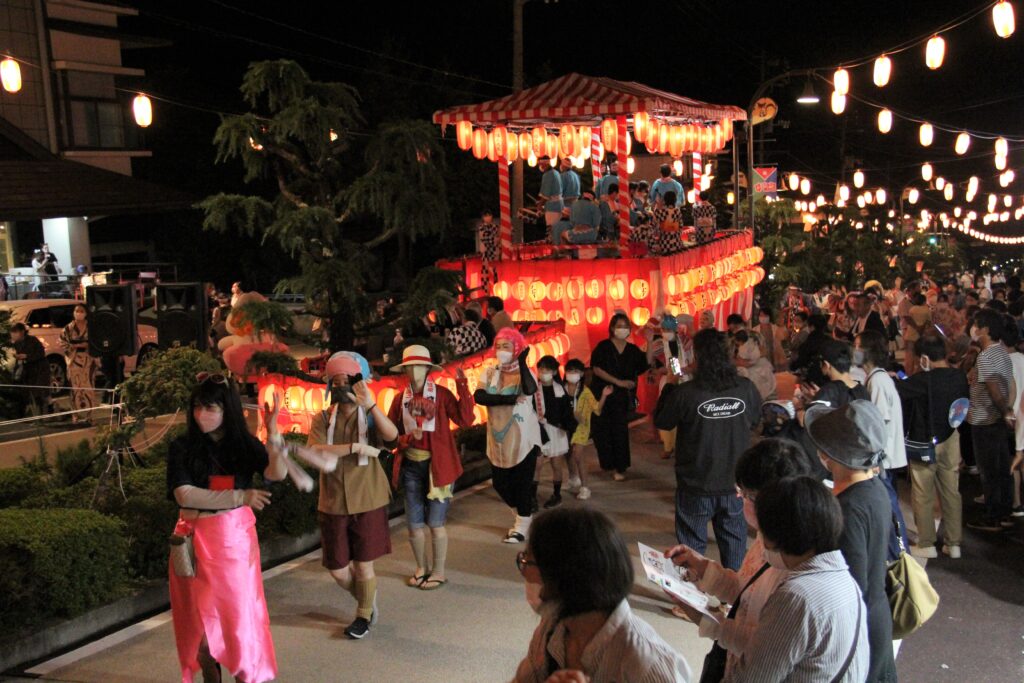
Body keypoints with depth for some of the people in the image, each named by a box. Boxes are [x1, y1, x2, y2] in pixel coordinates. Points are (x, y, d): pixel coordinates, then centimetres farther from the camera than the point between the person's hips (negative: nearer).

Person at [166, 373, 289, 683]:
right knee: (202, 617, 9)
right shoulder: (181, 447, -4)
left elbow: (276, 474, -18)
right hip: (196, 541, 0)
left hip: (236, 539, 0)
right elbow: (184, 494, -15)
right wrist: (239, 497, -20)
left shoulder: (244, 443, -2)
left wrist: (272, 432, -33)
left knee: (239, 613, 5)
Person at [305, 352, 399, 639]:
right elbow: (316, 451, -18)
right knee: (337, 569, 9)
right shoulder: (322, 419, 0)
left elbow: (391, 435, -25)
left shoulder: (370, 417, -3)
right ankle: (368, 599, 38)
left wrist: (370, 404, -39)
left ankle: (364, 615, 32)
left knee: (363, 565, 6)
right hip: (333, 505, 2)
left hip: (368, 503, -2)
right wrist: (356, 447, -24)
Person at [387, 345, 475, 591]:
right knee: (414, 523, 9)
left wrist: (462, 387, -20)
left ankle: (438, 572, 19)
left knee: (435, 522, 1)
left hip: (438, 465, -3)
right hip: (411, 466, 3)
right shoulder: (401, 399, 3)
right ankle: (422, 568, 31)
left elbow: (465, 420, -15)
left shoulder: (441, 394, -5)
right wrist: (407, 439, -16)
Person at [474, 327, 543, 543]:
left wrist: (521, 361, -26)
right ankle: (524, 515, 34)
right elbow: (479, 396, -16)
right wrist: (509, 399, -23)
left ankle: (522, 525, 19)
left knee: (523, 482, 1)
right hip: (499, 438, 4)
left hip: (523, 438, -4)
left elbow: (530, 389, -32)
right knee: (500, 483, 10)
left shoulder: (525, 373, -7)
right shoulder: (490, 372, 2)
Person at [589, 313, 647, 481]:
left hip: (622, 398, 1)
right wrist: (619, 382, -16)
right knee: (601, 430, 3)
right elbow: (597, 369, -11)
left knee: (620, 432, -1)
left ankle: (620, 468, 6)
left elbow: (646, 365, -4)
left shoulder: (633, 350, 6)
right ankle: (608, 463, 22)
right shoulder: (603, 347, -3)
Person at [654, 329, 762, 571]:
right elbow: (755, 421, 7)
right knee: (734, 538, 19)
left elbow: (661, 422, -4)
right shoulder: (747, 388, -12)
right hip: (735, 481, 3)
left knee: (693, 542, 13)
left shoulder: (684, 393, -22)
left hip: (696, 484, -3)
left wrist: (669, 385, 6)